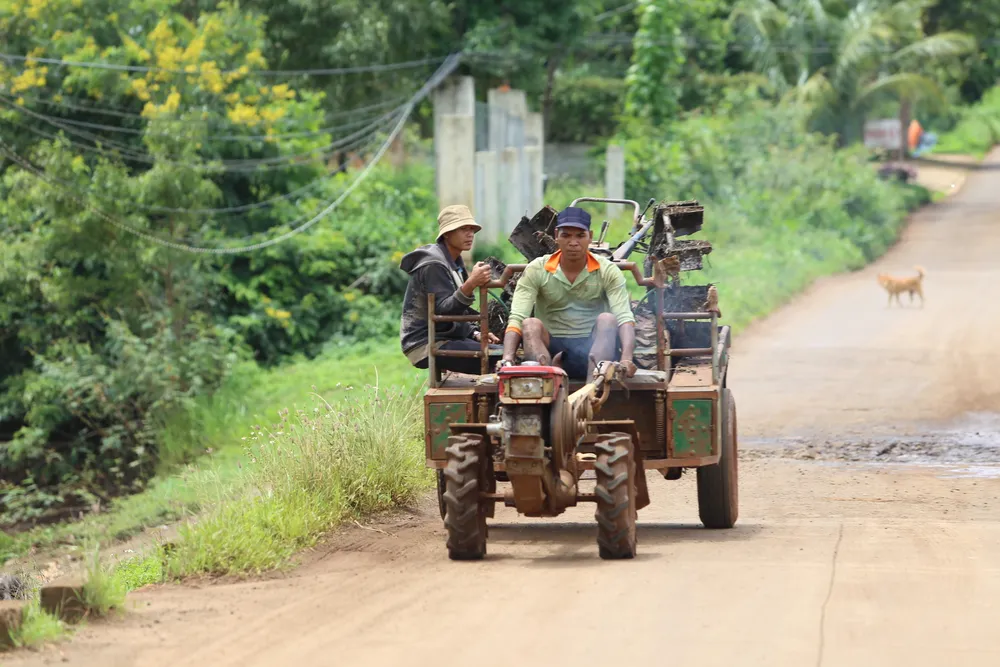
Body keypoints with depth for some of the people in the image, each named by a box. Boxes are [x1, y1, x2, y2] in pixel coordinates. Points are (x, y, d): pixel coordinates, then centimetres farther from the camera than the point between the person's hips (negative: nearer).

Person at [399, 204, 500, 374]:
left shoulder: (454, 263, 19)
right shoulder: (433, 266, -14)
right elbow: (443, 311, -24)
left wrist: (475, 334, 8)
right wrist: (470, 285, -38)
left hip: (447, 338, 10)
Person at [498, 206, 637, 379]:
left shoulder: (607, 271, -2)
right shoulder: (536, 270, -1)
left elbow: (625, 318, -15)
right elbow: (516, 318, -12)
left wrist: (626, 359, -35)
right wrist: (507, 358, -32)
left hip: (592, 350, 0)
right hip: (551, 348, 0)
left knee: (607, 319, -28)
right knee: (531, 324, -27)